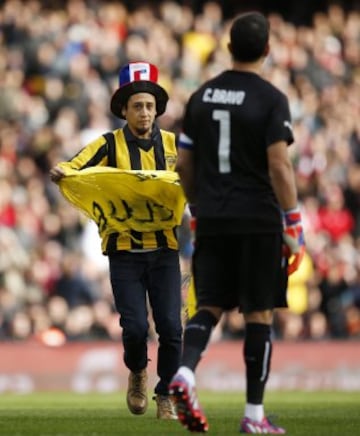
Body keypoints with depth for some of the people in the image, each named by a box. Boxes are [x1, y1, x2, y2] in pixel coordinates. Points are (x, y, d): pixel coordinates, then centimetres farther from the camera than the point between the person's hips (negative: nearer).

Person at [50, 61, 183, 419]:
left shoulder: (173, 145, 7)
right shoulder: (109, 145, 0)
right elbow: (74, 170, -13)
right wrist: (59, 173, -35)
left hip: (164, 249, 2)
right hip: (125, 251, -2)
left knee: (170, 327, -5)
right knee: (135, 327, -8)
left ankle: (166, 397, 12)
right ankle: (137, 373, 25)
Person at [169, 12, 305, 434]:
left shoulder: (201, 96, 7)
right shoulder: (270, 99, -9)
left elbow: (183, 164, 10)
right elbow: (279, 166, -15)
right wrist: (294, 226, -11)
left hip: (212, 221, 4)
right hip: (259, 220, -4)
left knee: (209, 306, 9)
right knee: (258, 313, 3)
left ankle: (184, 370, -20)